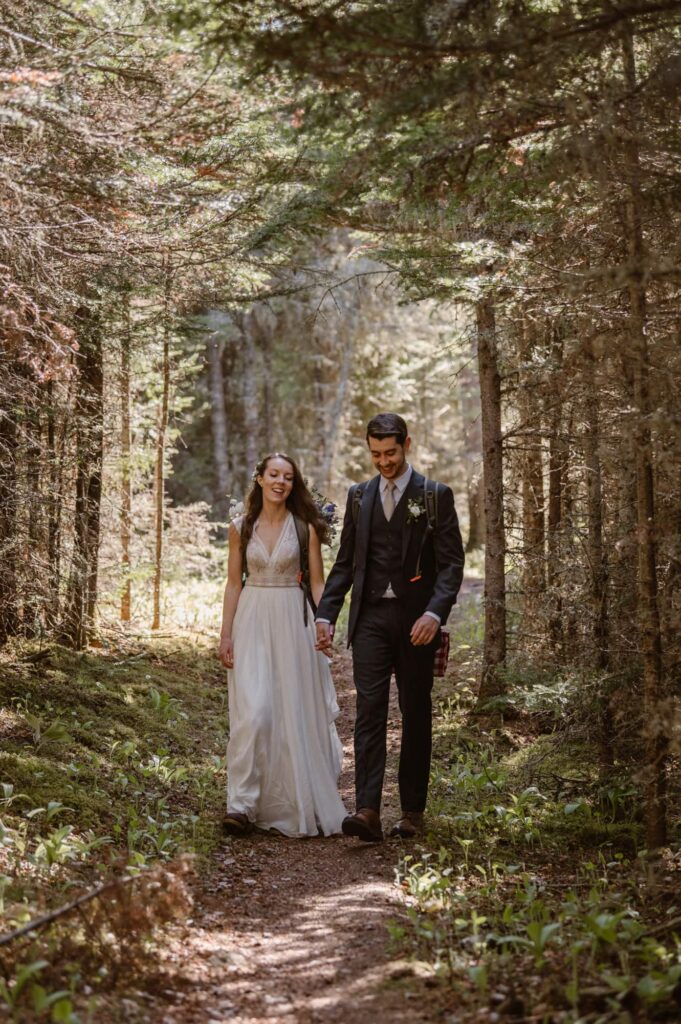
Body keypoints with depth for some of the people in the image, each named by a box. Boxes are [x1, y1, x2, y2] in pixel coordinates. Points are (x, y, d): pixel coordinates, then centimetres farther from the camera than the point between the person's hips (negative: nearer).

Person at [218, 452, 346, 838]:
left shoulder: (305, 528, 1)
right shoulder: (241, 528, 5)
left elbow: (318, 582, 1)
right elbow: (234, 583, 7)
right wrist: (226, 635, 1)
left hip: (293, 621, 0)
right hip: (252, 621, 0)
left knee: (296, 711, 5)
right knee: (253, 712, -10)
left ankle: (299, 802, 23)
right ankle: (243, 804, -7)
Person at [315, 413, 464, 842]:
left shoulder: (435, 496, 0)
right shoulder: (359, 496, 12)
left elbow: (451, 563, -5)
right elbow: (345, 562, 14)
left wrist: (435, 612, -20)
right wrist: (326, 614, 3)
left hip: (416, 620, -2)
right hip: (370, 617, 2)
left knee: (416, 716, 6)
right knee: (370, 712, -8)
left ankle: (413, 810, 16)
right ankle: (368, 812, -14)